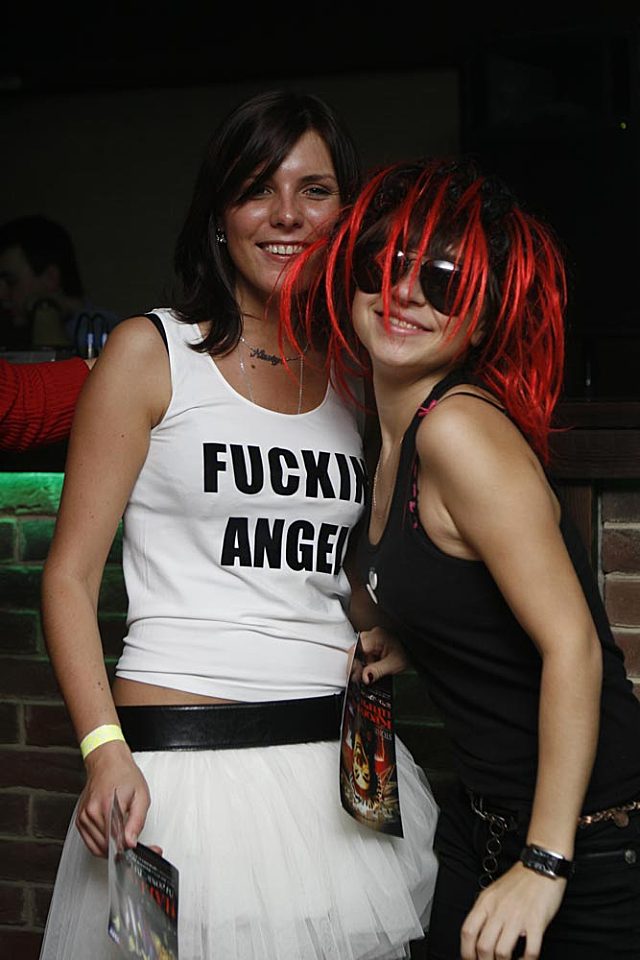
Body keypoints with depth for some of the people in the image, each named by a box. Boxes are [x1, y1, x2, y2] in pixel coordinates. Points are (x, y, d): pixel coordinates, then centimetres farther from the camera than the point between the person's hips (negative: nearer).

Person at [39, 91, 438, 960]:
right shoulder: (150, 352, 0)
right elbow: (71, 574, -3)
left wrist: (386, 649, 2)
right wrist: (106, 751, -16)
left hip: (339, 755, 4)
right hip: (178, 762, -4)